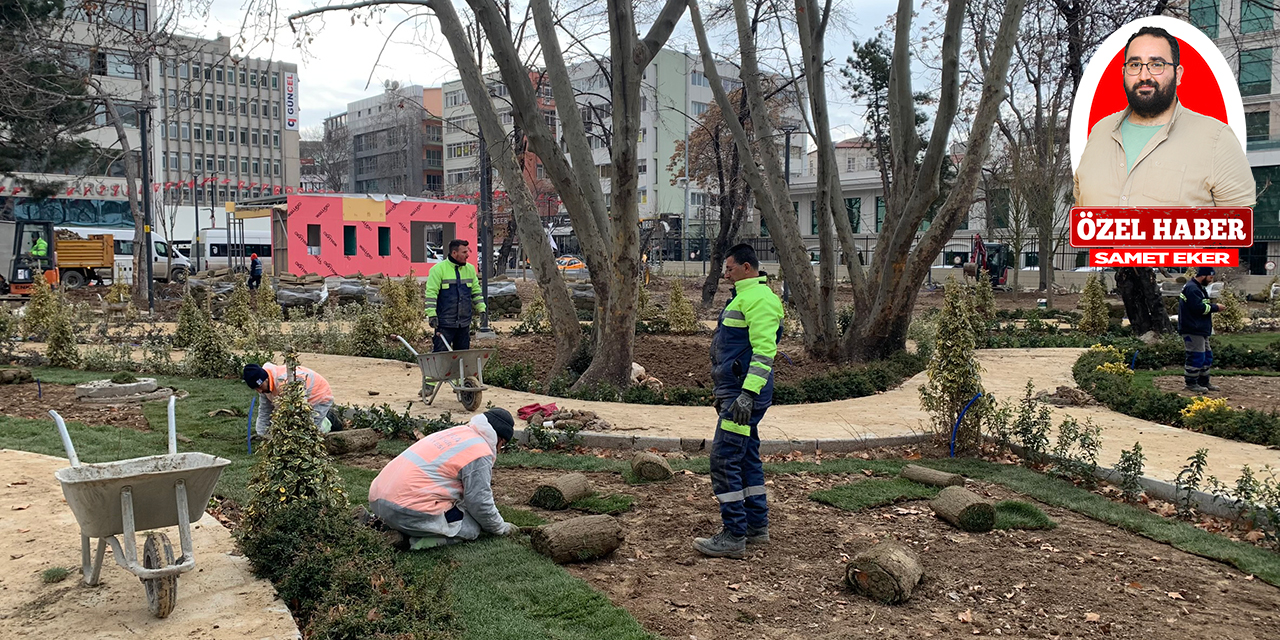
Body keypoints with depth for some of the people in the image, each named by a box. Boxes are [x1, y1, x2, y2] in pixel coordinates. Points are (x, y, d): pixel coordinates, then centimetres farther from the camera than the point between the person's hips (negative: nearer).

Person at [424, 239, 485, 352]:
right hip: (445, 323, -6)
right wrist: (432, 314, -14)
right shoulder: (438, 269, -7)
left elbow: (476, 292, 20)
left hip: (464, 324, 6)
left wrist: (481, 310, 13)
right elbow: (431, 293, -9)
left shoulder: (470, 269, 11)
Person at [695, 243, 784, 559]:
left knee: (724, 458, -11)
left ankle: (733, 537, -7)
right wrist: (725, 391, 28)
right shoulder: (744, 296, 20)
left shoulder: (759, 298, -15)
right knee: (746, 456, 15)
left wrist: (748, 394, -31)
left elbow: (764, 351, -24)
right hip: (736, 391, 11)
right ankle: (756, 527, 23)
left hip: (745, 392, -11)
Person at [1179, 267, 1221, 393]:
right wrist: (1215, 308, -12)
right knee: (1196, 356, -9)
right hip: (1192, 330, -12)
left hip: (1200, 329, 12)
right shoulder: (1192, 288, -18)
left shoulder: (1198, 288, 18)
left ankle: (1203, 382, 25)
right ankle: (1191, 383, -1)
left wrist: (1212, 307, 6)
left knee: (1207, 356, 16)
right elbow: (1199, 307, -23)